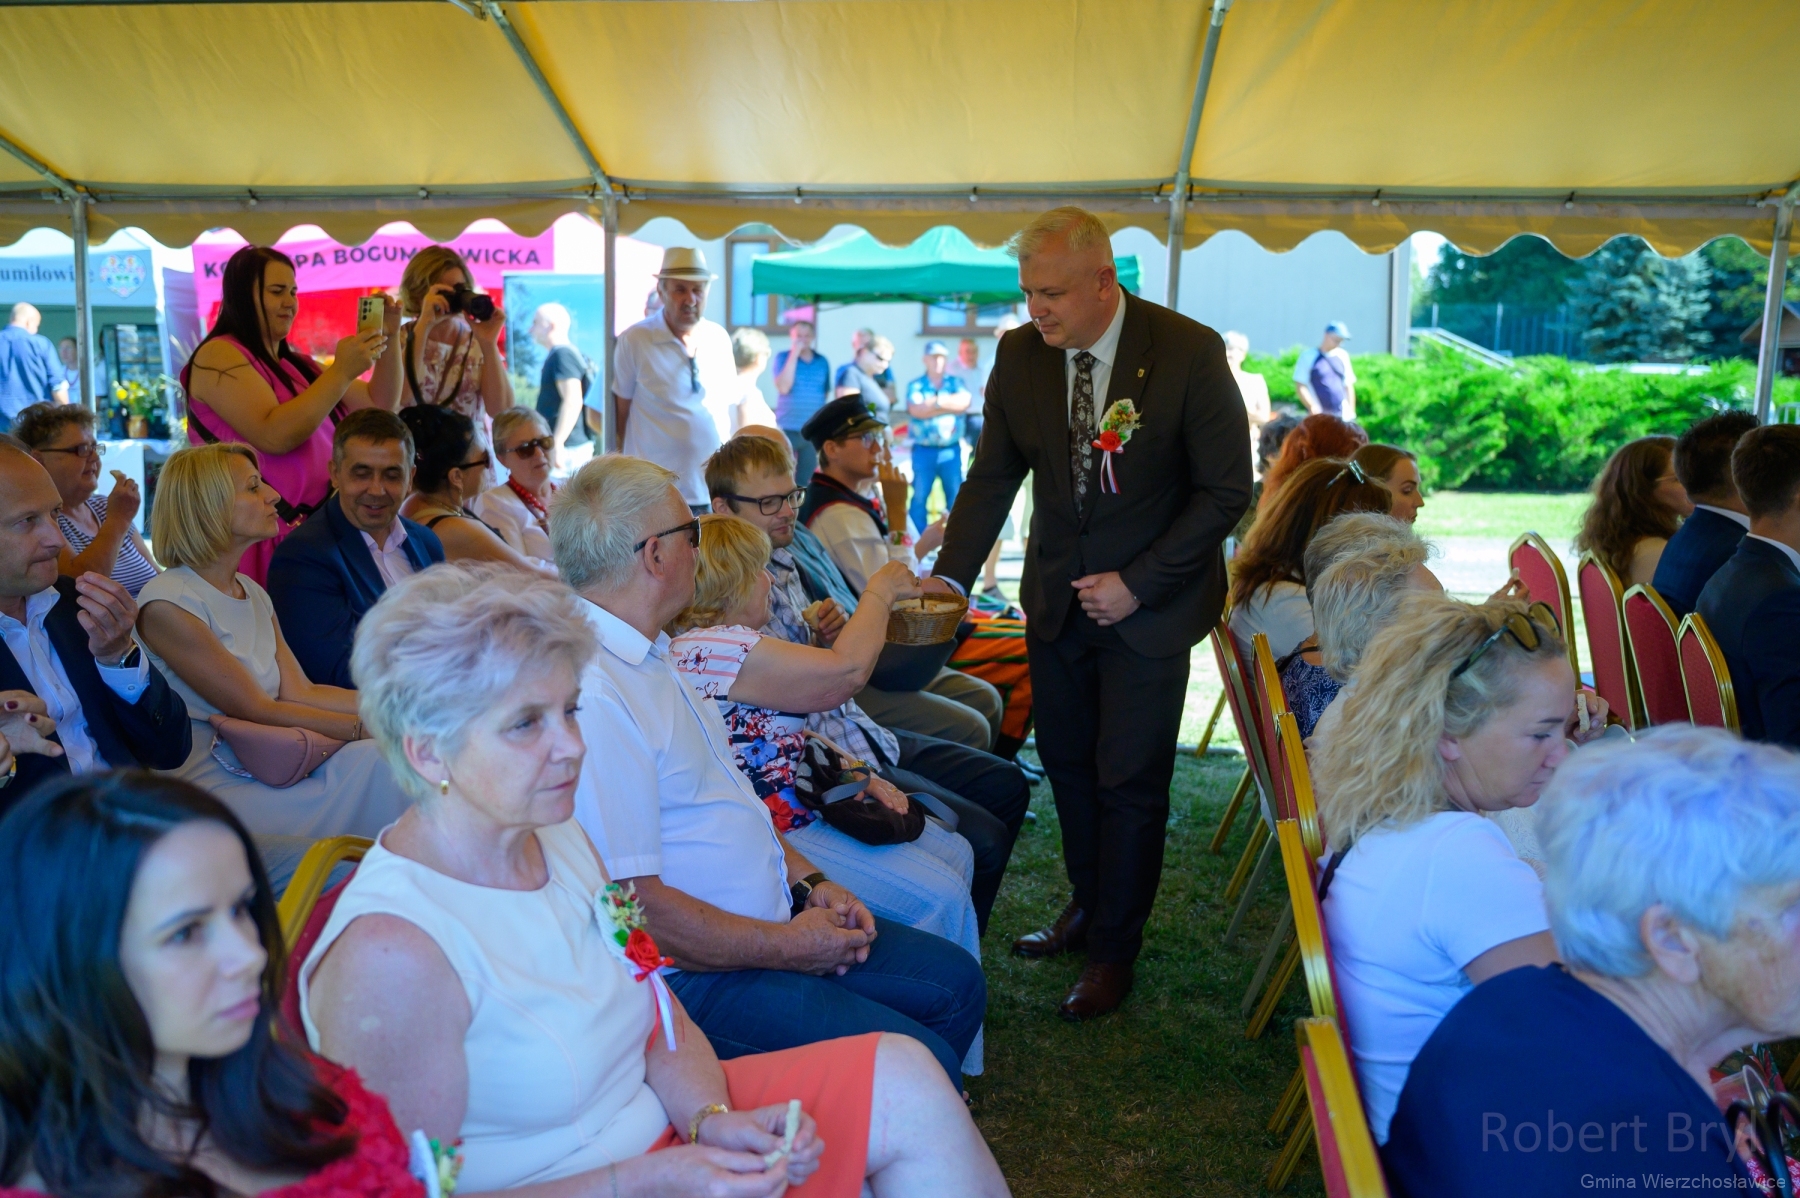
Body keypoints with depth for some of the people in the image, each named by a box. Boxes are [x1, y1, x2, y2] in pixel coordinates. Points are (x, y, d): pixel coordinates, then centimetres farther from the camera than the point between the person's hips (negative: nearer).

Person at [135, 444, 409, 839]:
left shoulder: (252, 593, 15)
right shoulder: (167, 603, -11)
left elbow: (300, 693, 3)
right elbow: (258, 710, -15)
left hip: (266, 768, 7)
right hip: (211, 788, -7)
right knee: (375, 759, -23)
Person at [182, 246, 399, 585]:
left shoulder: (293, 363, 17)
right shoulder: (218, 356, -6)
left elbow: (378, 406, 16)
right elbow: (274, 436, -20)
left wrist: (387, 339, 3)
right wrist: (341, 371, -20)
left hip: (312, 531, 7)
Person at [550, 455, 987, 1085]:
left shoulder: (647, 658, 11)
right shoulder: (591, 696, -25)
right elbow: (634, 906, -26)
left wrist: (808, 880, 6)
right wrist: (787, 946, -16)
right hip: (695, 977, -10)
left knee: (957, 981, 13)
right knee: (924, 1065, -18)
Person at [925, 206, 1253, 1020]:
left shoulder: (1189, 352, -16)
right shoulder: (1019, 354, -4)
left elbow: (1226, 489, -13)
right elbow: (992, 476, 4)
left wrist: (1137, 584, -17)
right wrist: (951, 576, -8)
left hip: (1148, 602, -4)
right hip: (1055, 600, 4)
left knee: (1129, 782, 3)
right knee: (1066, 765, 15)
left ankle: (1113, 952, 22)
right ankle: (1089, 906, 38)